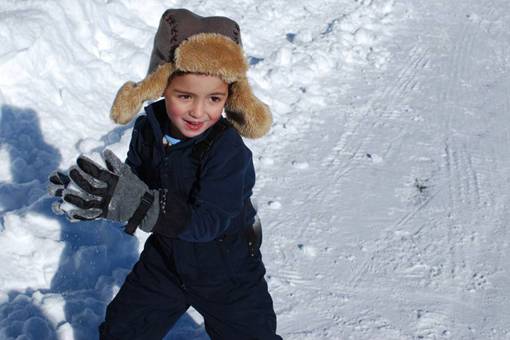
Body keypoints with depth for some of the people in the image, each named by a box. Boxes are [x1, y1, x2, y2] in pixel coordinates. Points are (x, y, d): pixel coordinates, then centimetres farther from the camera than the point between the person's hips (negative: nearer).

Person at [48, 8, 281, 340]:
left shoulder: (228, 149, -31)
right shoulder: (149, 129, -13)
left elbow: (206, 222, -35)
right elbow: (136, 189, -4)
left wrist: (137, 202, -45)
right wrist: (100, 200, -25)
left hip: (227, 274, -4)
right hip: (164, 261, 5)